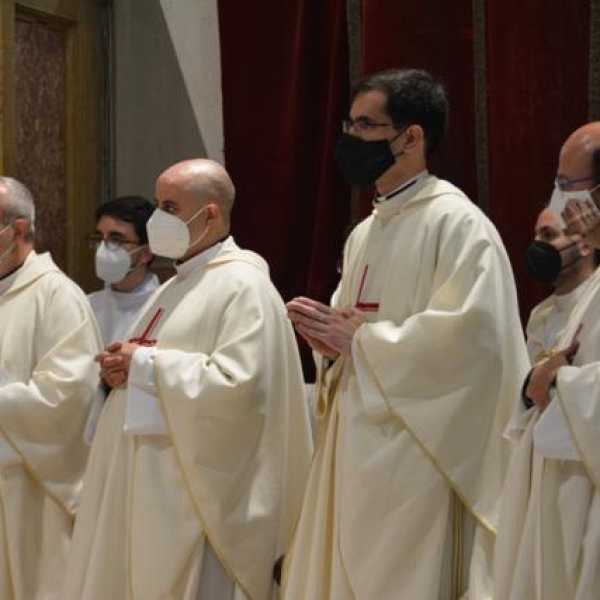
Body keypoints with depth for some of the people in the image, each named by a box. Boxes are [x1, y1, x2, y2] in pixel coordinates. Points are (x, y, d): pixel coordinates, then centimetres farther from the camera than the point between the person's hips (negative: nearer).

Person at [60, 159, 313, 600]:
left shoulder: (243, 285, -13)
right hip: (151, 484, 9)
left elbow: (236, 385, -25)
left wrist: (146, 364, -17)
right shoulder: (179, 284, 17)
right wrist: (123, 367, 0)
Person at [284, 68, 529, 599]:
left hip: (415, 452, -9)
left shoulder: (457, 222, -11)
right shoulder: (365, 234, 16)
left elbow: (471, 331, -23)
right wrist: (330, 340, -2)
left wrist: (359, 341, -15)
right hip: (358, 444, 9)